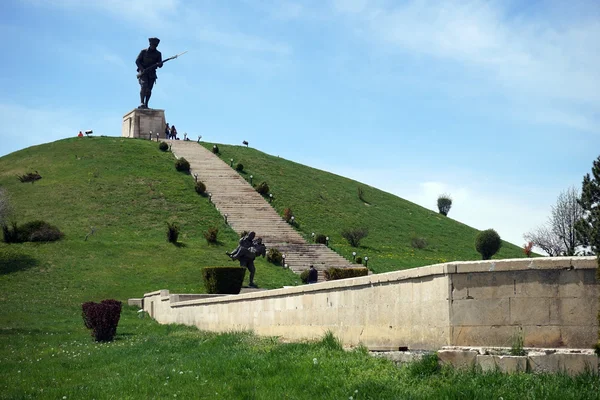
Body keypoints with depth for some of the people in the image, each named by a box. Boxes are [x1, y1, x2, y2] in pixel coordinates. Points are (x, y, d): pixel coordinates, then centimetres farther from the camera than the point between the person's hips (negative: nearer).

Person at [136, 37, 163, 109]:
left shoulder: (158, 54, 10)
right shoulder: (144, 51, 5)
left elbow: (160, 65, 2)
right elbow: (137, 61, 0)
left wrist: (159, 64, -24)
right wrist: (142, 69, -16)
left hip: (152, 73, 3)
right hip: (143, 72, -3)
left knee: (149, 89, -3)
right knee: (144, 86, -21)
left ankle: (146, 105, 3)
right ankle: (142, 103, -32)